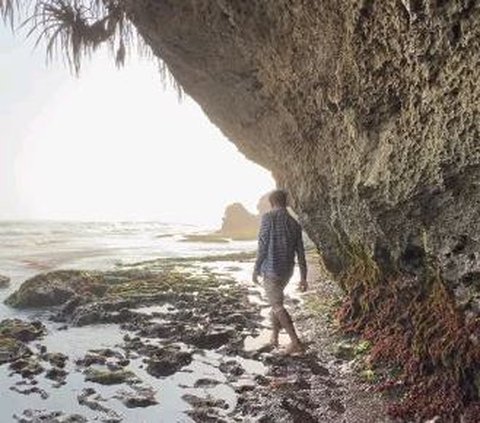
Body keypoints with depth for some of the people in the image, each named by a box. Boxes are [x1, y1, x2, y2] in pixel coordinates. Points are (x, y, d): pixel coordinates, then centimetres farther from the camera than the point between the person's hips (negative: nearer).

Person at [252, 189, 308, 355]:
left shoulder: (268, 218, -12)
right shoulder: (295, 224, 4)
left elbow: (263, 246, -15)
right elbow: (300, 253, 2)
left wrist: (256, 270, -6)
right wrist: (303, 278, 6)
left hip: (270, 269, -6)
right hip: (287, 270, 6)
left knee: (277, 306, -1)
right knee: (275, 300, 24)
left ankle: (295, 342, -7)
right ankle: (274, 337, 28)